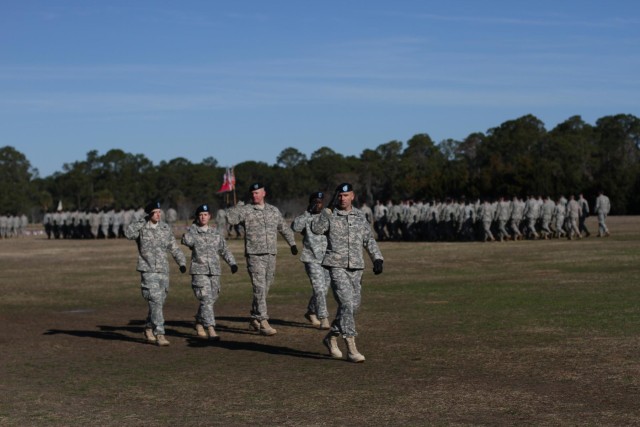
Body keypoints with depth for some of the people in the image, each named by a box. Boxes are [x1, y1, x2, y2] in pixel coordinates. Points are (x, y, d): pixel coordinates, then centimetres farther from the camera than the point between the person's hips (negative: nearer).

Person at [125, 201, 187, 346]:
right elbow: (129, 234, -25)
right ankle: (159, 334, -14)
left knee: (159, 302, 13)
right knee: (155, 303, -13)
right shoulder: (141, 228, -3)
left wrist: (182, 262, 2)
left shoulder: (165, 228, 10)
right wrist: (143, 220, -17)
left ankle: (149, 328, 33)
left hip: (163, 271, 5)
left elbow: (174, 247, 15)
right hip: (148, 271, -5)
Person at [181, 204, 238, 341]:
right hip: (199, 271, -5)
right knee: (206, 300, -14)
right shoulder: (192, 231, 1)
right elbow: (186, 241, -21)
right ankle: (211, 329, -18)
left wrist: (232, 263, 4)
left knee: (211, 299, 10)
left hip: (214, 271, 5)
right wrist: (194, 226, -12)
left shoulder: (215, 232, 13)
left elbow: (224, 249, 17)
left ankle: (199, 324, 31)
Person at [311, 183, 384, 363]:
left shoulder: (360, 217, 11)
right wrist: (328, 210, -19)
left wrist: (377, 259, 5)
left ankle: (331, 337, 29)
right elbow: (316, 229, -21)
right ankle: (351, 348, -15)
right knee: (347, 303, -16)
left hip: (356, 267, 5)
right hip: (337, 266, -5)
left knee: (353, 306, 8)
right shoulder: (330, 215, -2)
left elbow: (369, 240, 17)